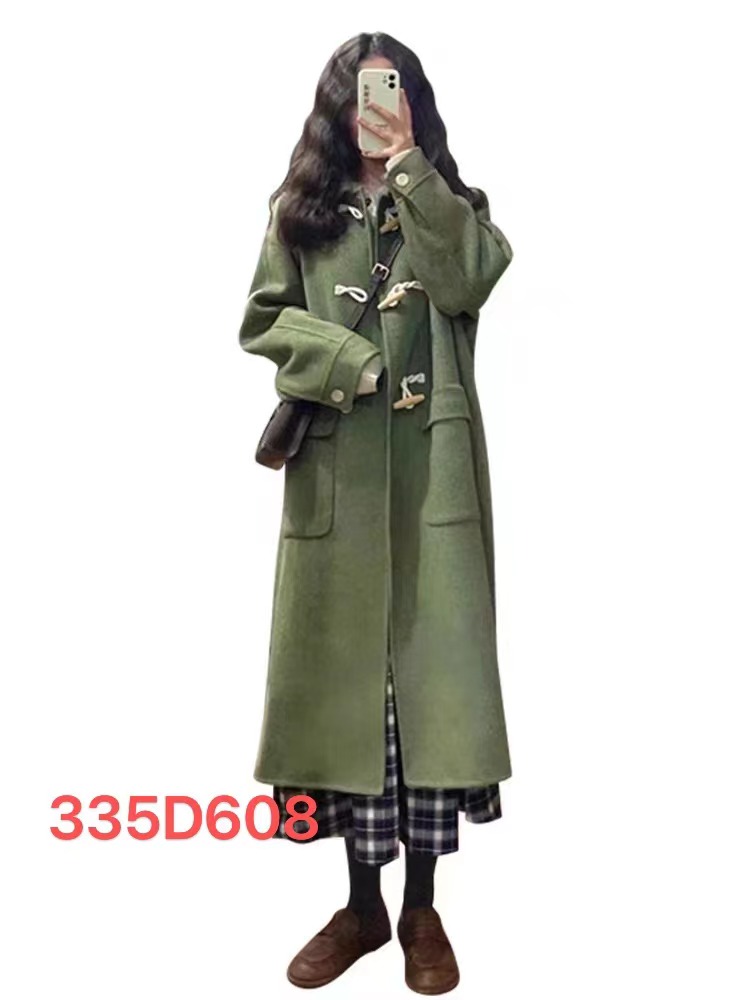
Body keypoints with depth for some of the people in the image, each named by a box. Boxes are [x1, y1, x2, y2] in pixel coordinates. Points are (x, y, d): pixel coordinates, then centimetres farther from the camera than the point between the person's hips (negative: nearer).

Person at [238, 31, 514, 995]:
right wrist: (355, 364, -10)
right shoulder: (300, 208, 14)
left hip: (432, 467, 0)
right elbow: (263, 320, 4)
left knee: (430, 658, -1)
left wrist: (408, 162, -6)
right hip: (336, 468, 1)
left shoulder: (451, 201, 13)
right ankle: (362, 903, 19)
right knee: (342, 663, 2)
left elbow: (469, 277, -8)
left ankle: (422, 908, 16)